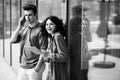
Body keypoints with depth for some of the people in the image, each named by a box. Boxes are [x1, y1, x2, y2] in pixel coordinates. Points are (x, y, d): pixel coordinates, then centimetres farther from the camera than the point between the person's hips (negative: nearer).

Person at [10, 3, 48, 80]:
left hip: (34, 67, -6)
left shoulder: (40, 29, -11)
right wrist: (19, 26, -7)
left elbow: (43, 51, -14)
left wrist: (37, 69, -17)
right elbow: (13, 40, 0)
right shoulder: (24, 28, 9)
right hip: (23, 67, 6)